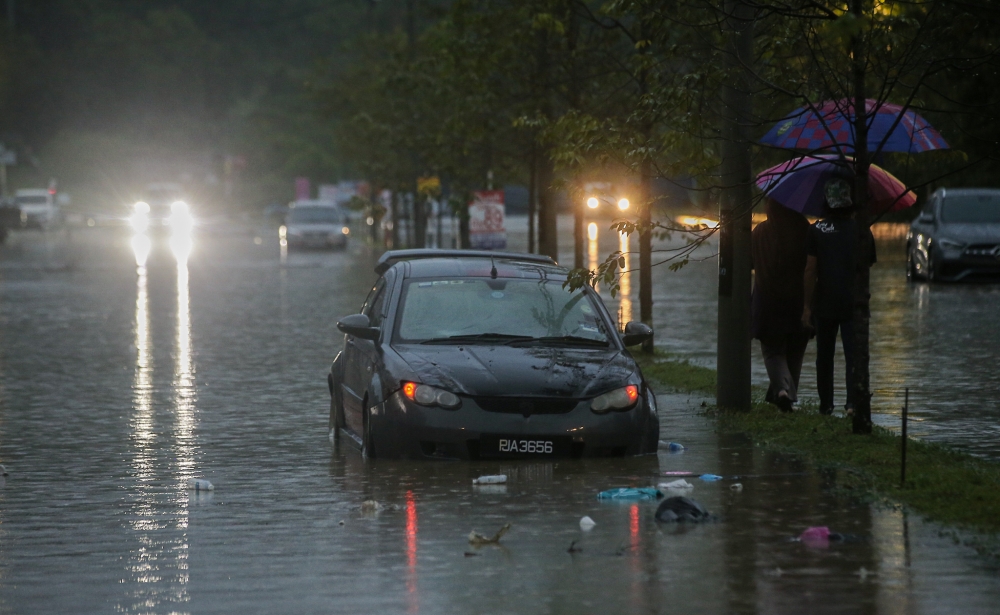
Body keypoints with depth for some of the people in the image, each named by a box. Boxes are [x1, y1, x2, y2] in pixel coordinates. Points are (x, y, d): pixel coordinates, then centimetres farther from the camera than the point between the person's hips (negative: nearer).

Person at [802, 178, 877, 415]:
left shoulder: (817, 231, -4)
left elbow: (810, 271, -7)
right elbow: (868, 266, 11)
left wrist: (807, 306, -3)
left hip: (824, 304, 0)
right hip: (853, 304, 0)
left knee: (825, 355, 13)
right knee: (853, 353, -2)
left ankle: (826, 404, 18)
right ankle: (853, 401, -18)